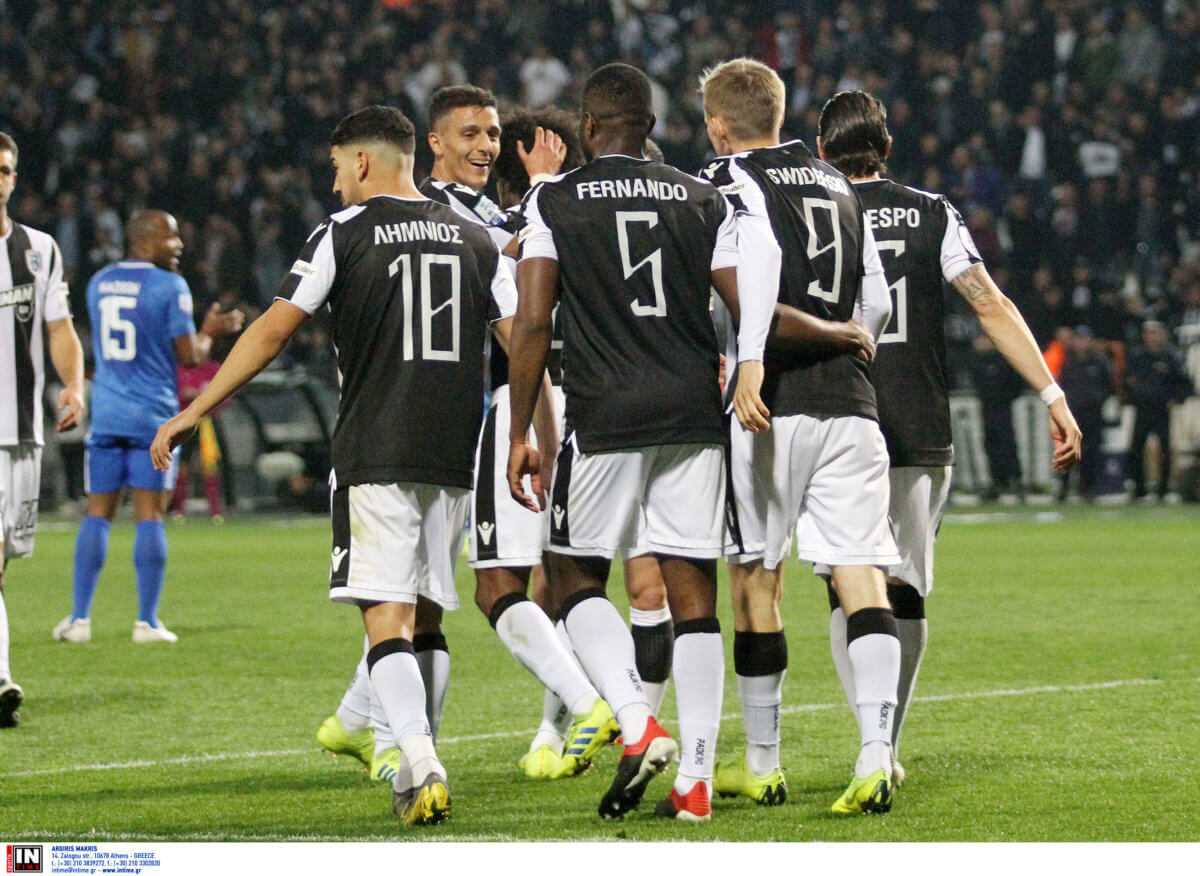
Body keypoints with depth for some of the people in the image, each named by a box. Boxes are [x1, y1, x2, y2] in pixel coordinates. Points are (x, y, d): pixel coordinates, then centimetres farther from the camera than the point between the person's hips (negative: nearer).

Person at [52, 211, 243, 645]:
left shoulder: (99, 283, 11)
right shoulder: (169, 287, -8)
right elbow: (190, 355, -8)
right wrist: (209, 332, 14)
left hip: (106, 413, 4)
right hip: (153, 414, -4)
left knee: (98, 512, 7)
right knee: (149, 515, -1)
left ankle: (80, 617, 3)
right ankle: (147, 621, -2)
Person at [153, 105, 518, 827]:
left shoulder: (345, 234, -1)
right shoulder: (474, 239, 12)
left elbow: (271, 334, -3)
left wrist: (191, 414, 3)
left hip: (375, 456, -4)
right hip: (452, 457, 4)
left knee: (386, 618, -7)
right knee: (421, 616, 16)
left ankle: (423, 768, -23)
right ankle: (418, 764, 19)